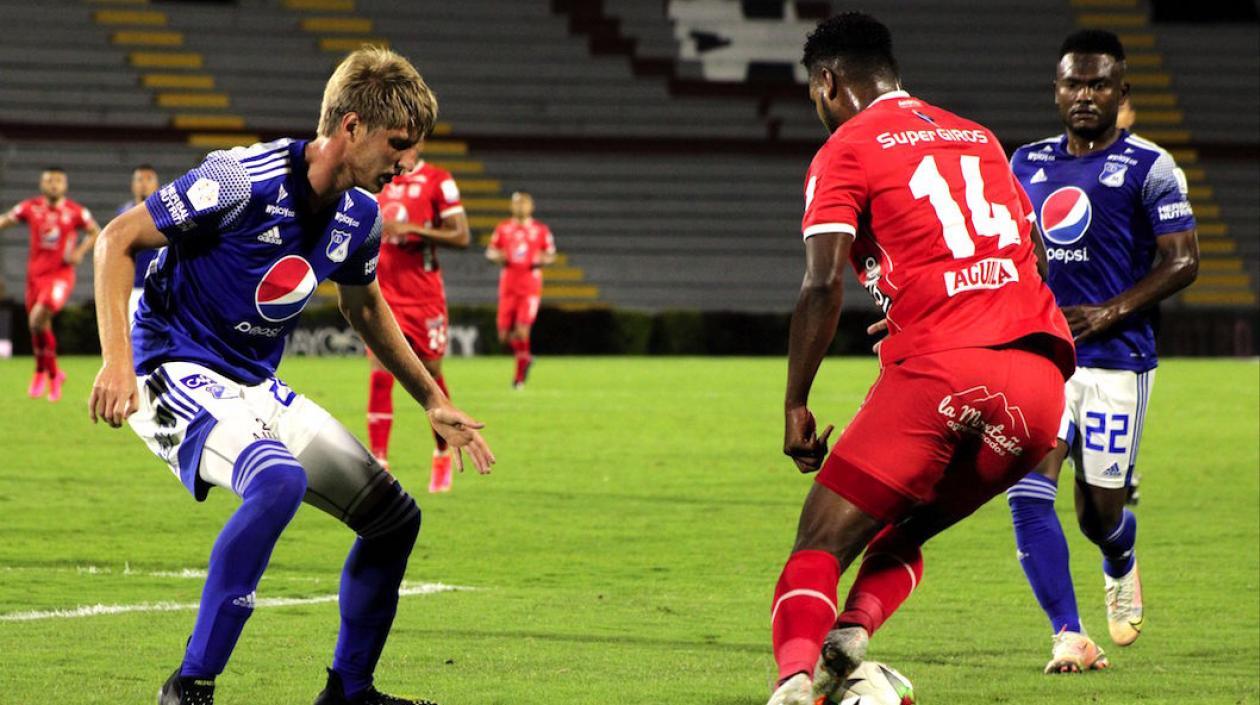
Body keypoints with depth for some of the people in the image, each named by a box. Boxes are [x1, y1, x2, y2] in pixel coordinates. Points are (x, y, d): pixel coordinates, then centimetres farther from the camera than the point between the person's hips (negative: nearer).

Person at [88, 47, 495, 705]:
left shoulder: (359, 215, 2)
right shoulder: (245, 180, -21)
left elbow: (364, 307, 23)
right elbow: (117, 240, -17)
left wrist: (433, 403, 24)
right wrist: (117, 360, -27)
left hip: (258, 390, 8)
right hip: (177, 373, -8)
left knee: (395, 516, 7)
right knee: (280, 478, -36)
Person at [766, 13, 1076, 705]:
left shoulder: (847, 150, 6)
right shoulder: (980, 140, 25)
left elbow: (823, 284, -6)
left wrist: (795, 407, -1)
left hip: (937, 371, -6)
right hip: (1039, 380, 6)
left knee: (821, 544, -1)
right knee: (899, 537, 22)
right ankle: (853, 629, -8)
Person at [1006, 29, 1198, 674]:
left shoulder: (1149, 168, -3)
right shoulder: (1028, 165, 12)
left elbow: (1182, 262, -7)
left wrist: (1109, 312, -17)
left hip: (1117, 359, -4)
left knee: (1099, 515, 3)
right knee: (1028, 493, -16)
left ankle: (1121, 569, 40)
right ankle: (1069, 637, -13)